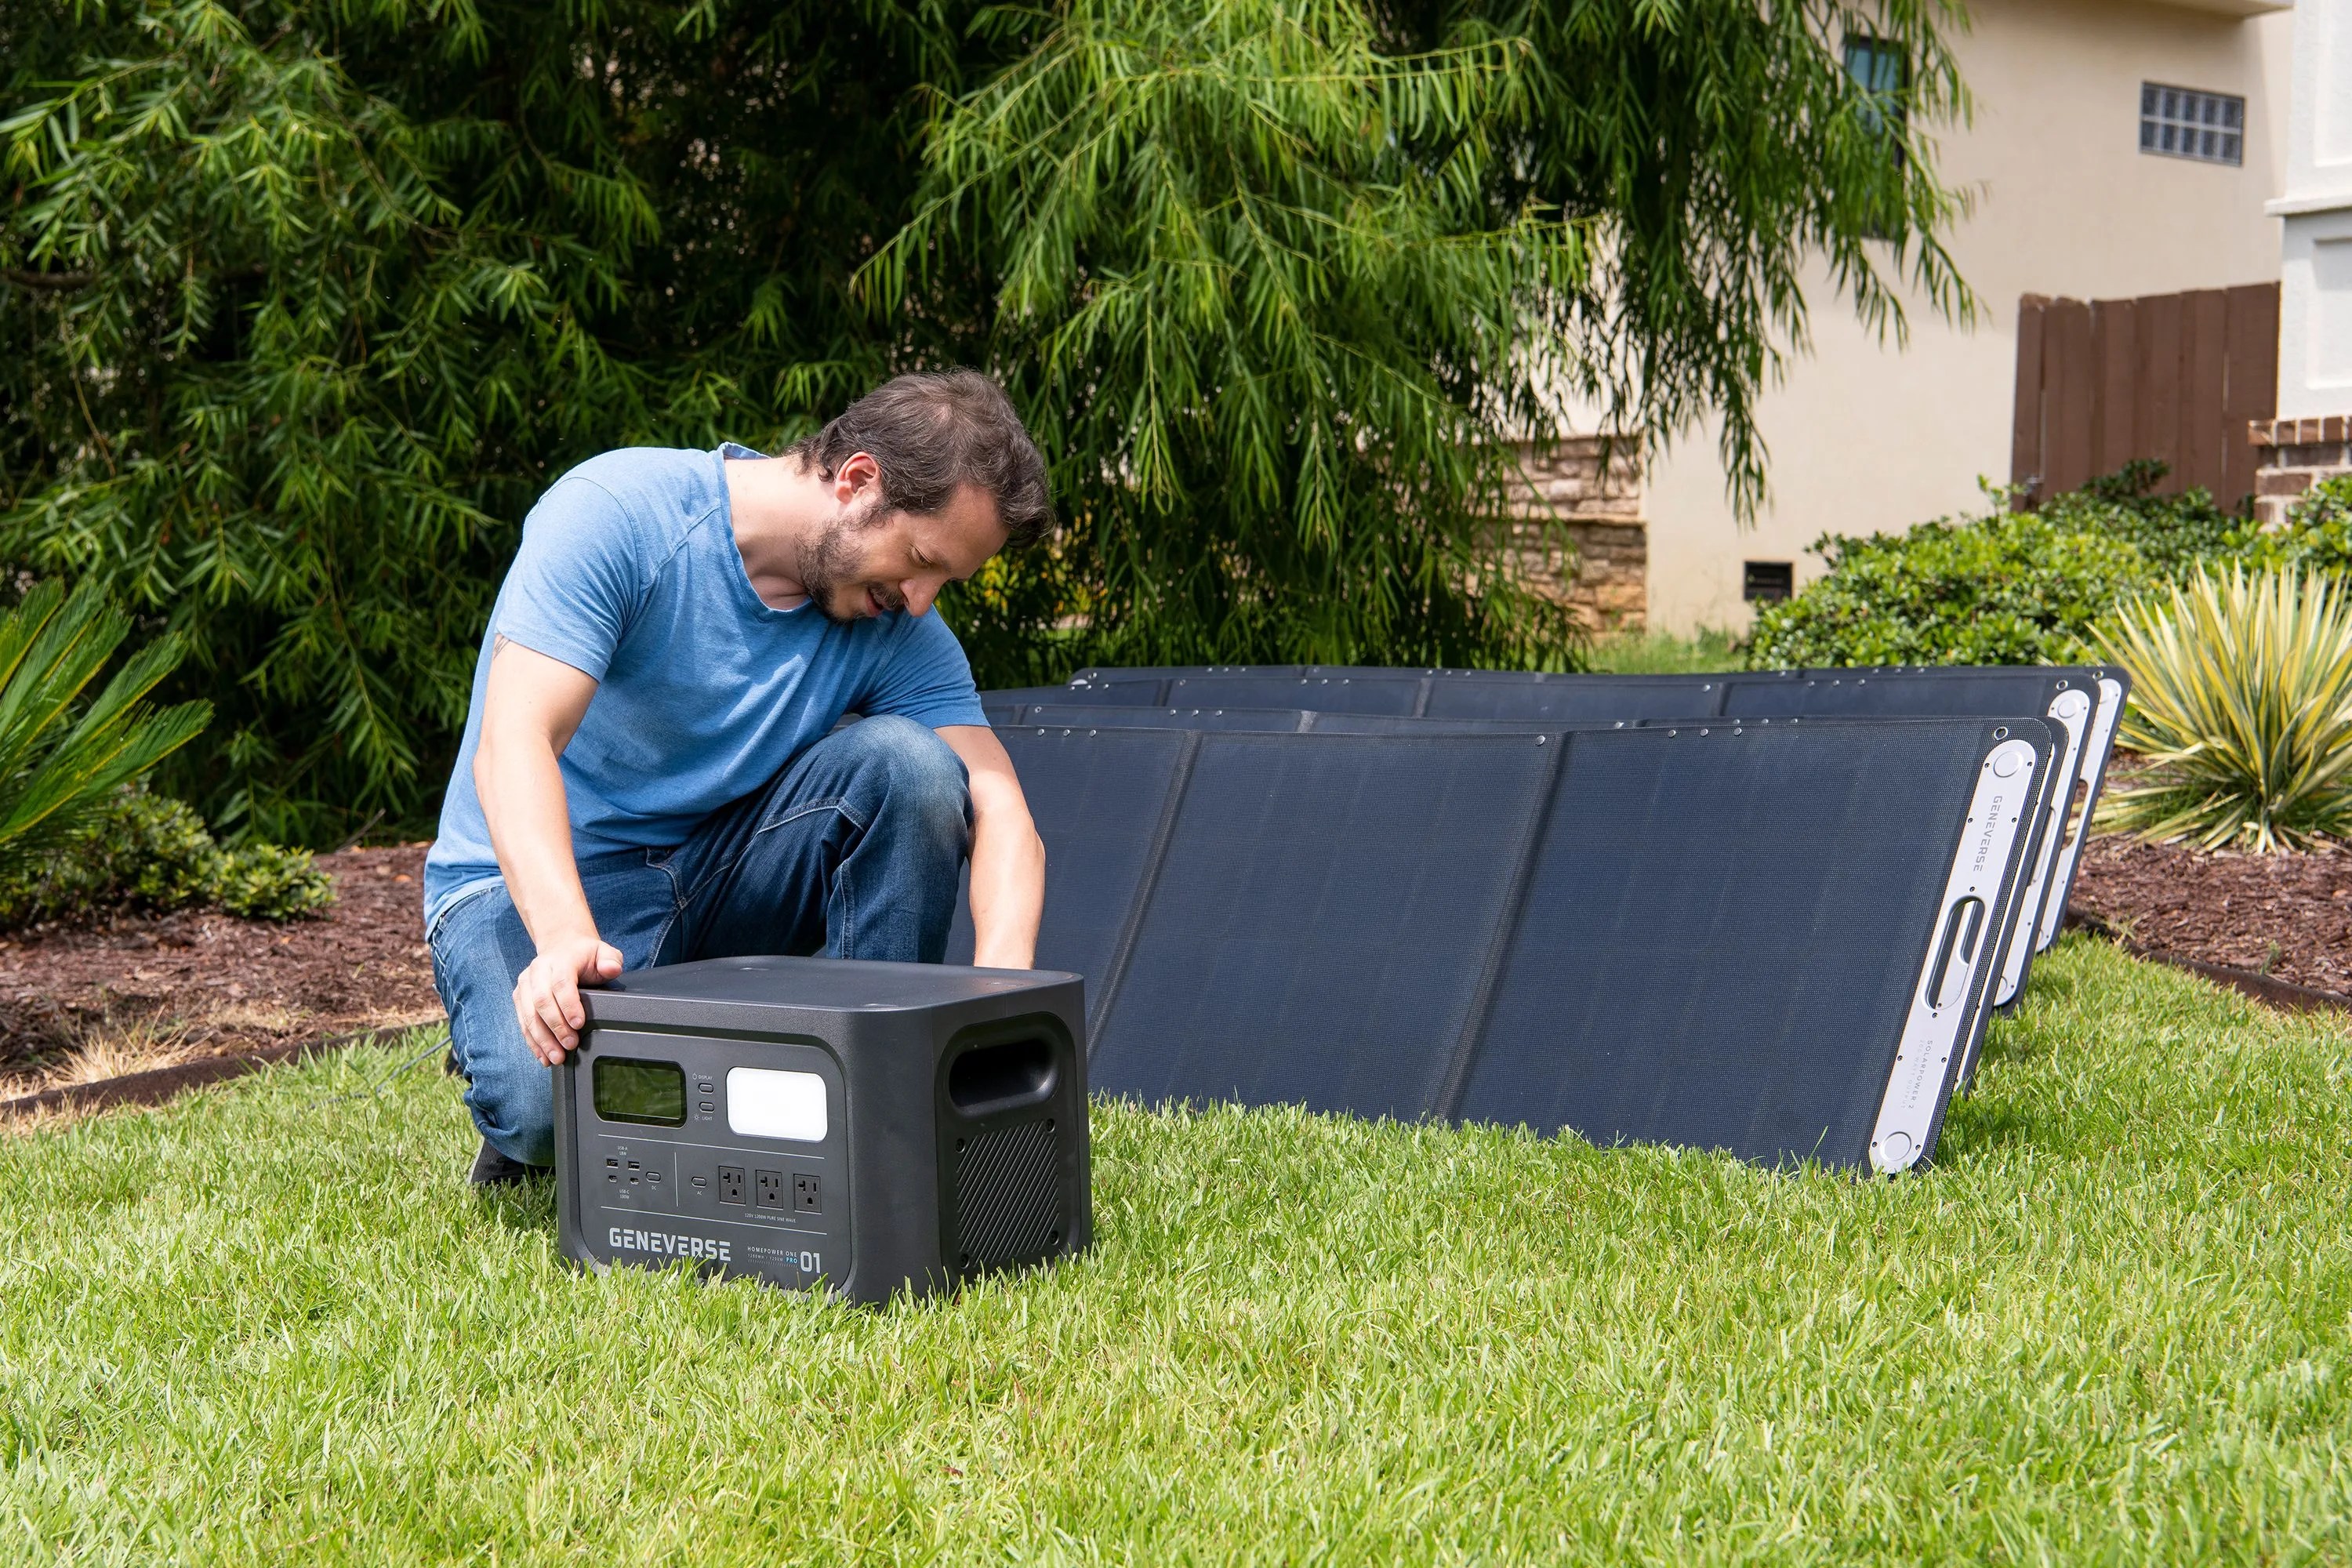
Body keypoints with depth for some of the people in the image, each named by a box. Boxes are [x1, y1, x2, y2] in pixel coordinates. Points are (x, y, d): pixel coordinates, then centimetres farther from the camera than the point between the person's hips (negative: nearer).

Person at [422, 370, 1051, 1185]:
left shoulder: (898, 628, -6)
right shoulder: (616, 513, -20)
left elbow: (1004, 819, -13)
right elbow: (512, 745, -30)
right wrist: (565, 936, -48)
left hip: (719, 873, 4)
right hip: (536, 884, -4)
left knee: (907, 761, -22)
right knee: (546, 1101, -36)